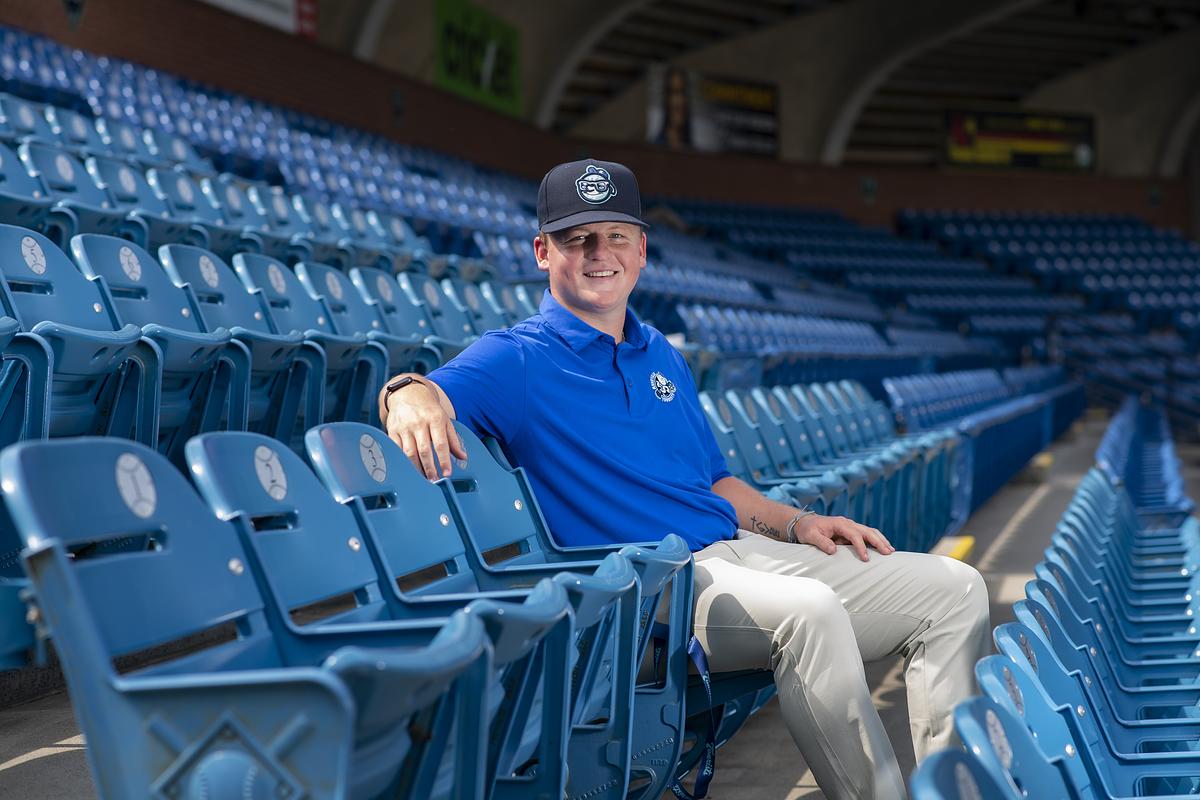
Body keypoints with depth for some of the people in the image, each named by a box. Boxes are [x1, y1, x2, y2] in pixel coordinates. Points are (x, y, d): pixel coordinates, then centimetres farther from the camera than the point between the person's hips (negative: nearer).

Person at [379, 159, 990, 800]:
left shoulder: (661, 356, 22)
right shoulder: (515, 360, 0)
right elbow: (429, 397, -19)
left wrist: (796, 523, 12)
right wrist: (412, 396, -43)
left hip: (740, 552, 8)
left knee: (953, 589, 1)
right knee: (809, 610, -36)